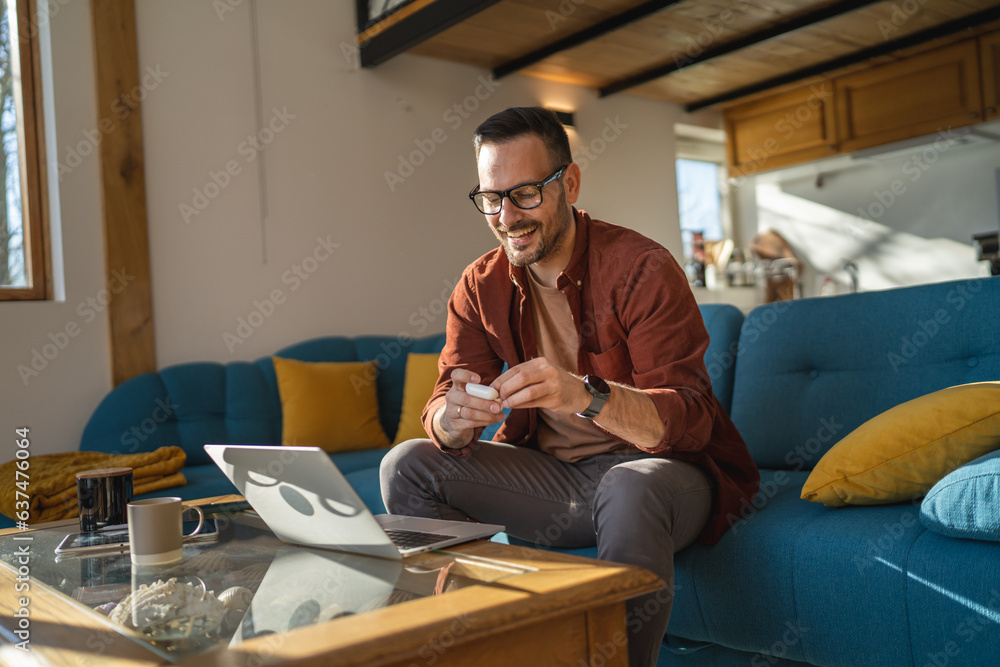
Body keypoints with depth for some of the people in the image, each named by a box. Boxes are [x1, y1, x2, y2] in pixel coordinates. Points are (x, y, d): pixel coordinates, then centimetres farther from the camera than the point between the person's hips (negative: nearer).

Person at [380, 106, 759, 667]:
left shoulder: (642, 267, -15)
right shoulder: (480, 287, 2)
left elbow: (690, 418, -22)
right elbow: (443, 410, -4)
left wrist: (585, 395, -42)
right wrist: (454, 420, -30)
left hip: (659, 467, -5)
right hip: (551, 472, 5)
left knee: (630, 489, -39)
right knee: (407, 466, -8)